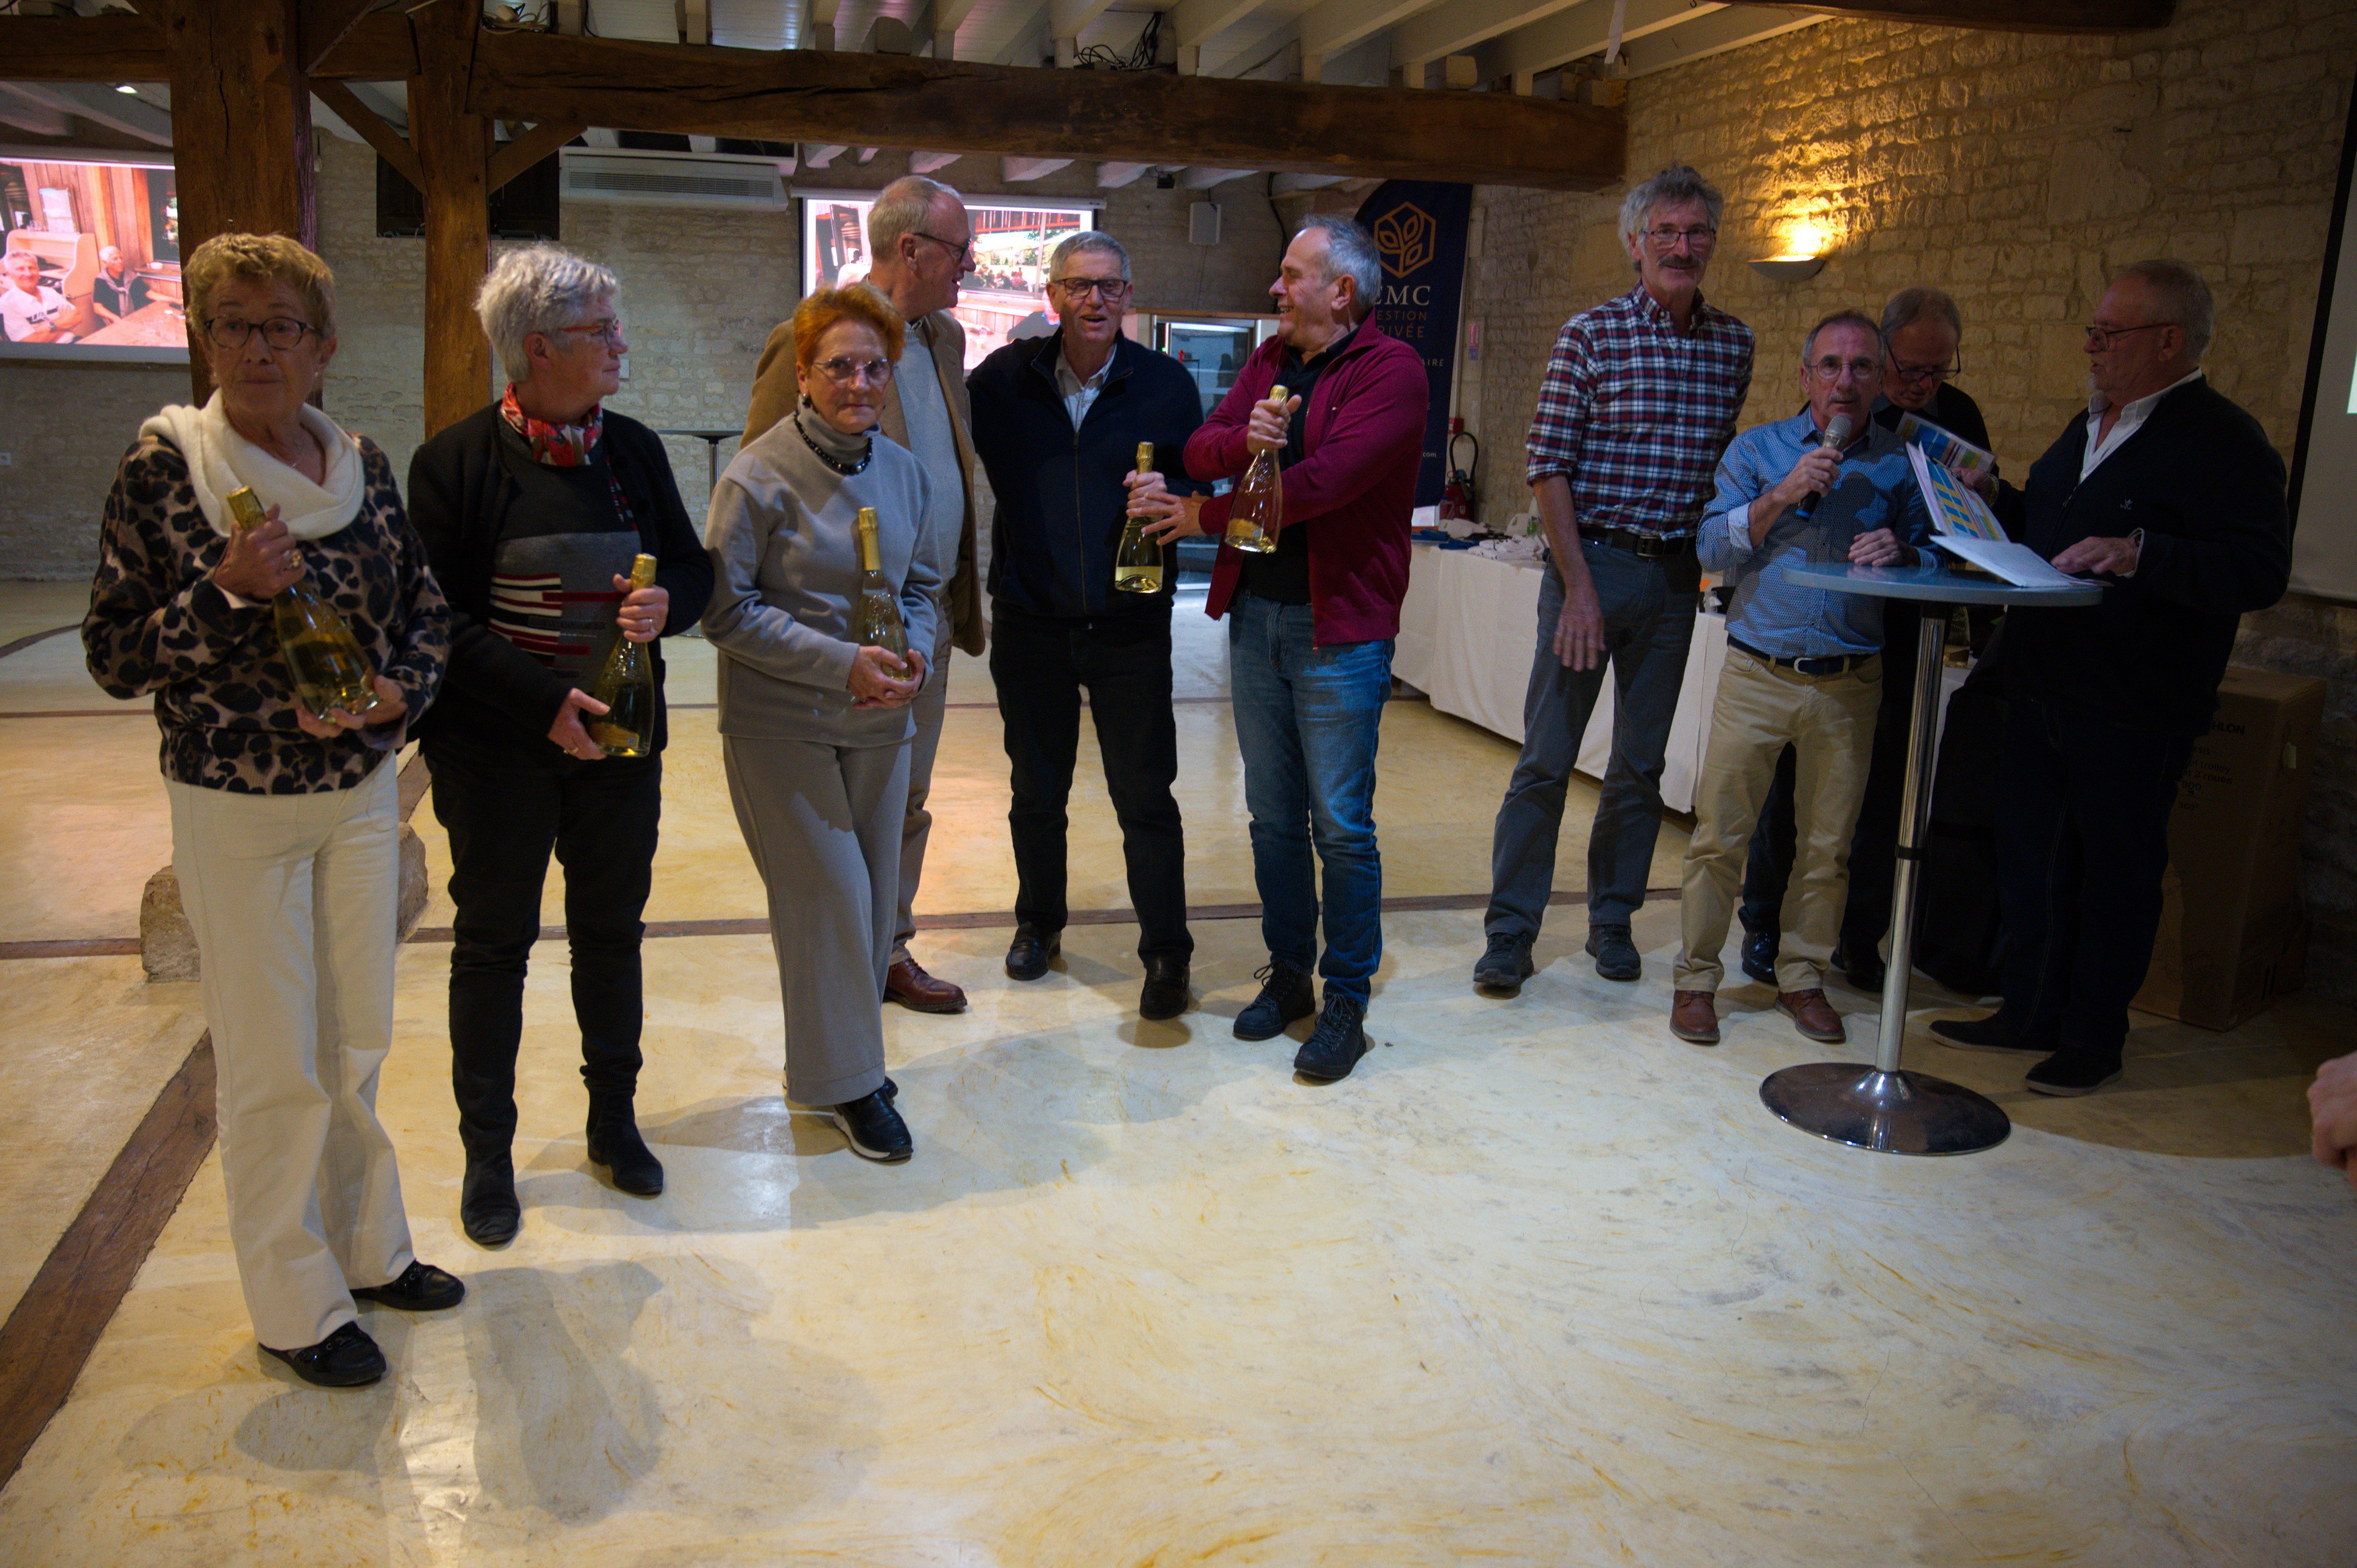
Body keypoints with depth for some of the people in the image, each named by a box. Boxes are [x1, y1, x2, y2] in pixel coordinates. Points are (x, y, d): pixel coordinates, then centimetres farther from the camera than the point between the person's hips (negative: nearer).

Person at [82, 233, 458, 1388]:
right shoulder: (163, 466, -9)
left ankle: (366, 1249, 33)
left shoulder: (362, 464, 4)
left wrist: (397, 690, -9)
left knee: (357, 1042, 15)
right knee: (274, 1065, 3)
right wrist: (228, 591, -23)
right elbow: (114, 658, -8)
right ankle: (295, 1304, 20)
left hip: (362, 792, 4)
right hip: (235, 807, -4)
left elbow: (427, 610, 11)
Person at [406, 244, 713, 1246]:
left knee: (612, 930, 15)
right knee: (493, 942, 8)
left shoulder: (634, 449, 5)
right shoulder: (455, 463, -9)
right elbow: (440, 618, -13)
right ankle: (487, 1152, 23)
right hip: (497, 750, -4)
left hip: (621, 737, 4)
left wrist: (668, 603, -14)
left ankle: (614, 1118, 33)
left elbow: (694, 567, 10)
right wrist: (546, 699, -23)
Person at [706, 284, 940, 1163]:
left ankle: (843, 1052, 31)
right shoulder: (761, 474, -11)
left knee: (874, 895, 11)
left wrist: (915, 656, -7)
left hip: (879, 724, 6)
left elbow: (923, 586, 15)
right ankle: (844, 1081, 12)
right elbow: (727, 609, -12)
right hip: (781, 726, -5)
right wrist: (840, 662, -19)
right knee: (829, 896, -3)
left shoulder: (904, 471, 6)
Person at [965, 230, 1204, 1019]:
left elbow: (1202, 486, 5)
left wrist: (1179, 507, -18)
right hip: (1030, 623, 2)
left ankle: (1166, 954, 11)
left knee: (1145, 797, 0)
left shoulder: (1166, 384, 1)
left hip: (1130, 627, -2)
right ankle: (1038, 921, 35)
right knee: (1036, 790, 15)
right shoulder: (1004, 379, 2)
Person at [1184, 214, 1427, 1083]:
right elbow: (1200, 448, 3)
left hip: (1339, 626, -6)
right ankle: (1287, 973, 27)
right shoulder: (1270, 361, 14)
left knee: (1341, 824, 0)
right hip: (1255, 612, 7)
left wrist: (1204, 513, -12)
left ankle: (1346, 1003, 12)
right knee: (1274, 815, 14)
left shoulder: (1391, 368, -9)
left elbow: (1326, 479, -21)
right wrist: (1243, 438, -21)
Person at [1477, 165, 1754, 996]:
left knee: (1641, 763, 11)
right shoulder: (1590, 334, -5)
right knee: (1546, 758, -2)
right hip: (1591, 561, -4)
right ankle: (1510, 929, 8)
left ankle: (1612, 920, 24)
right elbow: (1549, 466, -9)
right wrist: (1578, 585, -14)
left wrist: (1715, 556, 8)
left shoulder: (1733, 343, 8)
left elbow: (1727, 462, 16)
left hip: (1676, 576, 4)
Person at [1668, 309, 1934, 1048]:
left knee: (1827, 845, 7)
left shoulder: (1901, 464, 9)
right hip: (1757, 674, -1)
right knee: (1719, 837, -2)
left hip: (1850, 683, 2)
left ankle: (1802, 976, 23)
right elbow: (1713, 550, -1)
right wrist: (1780, 498, -13)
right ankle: (1695, 978, 10)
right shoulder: (1756, 449, 7)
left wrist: (1899, 553, -12)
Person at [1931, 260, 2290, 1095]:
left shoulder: (2222, 440, -12)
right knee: (2030, 855, 14)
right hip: (2043, 689, 8)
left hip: (2132, 711, -8)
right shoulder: (2089, 427, 16)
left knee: (2116, 868, 4)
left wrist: (2141, 554, -32)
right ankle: (2032, 1012, 28)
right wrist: (1992, 498, 9)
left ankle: (2093, 1040, 18)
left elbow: (2260, 572, -22)